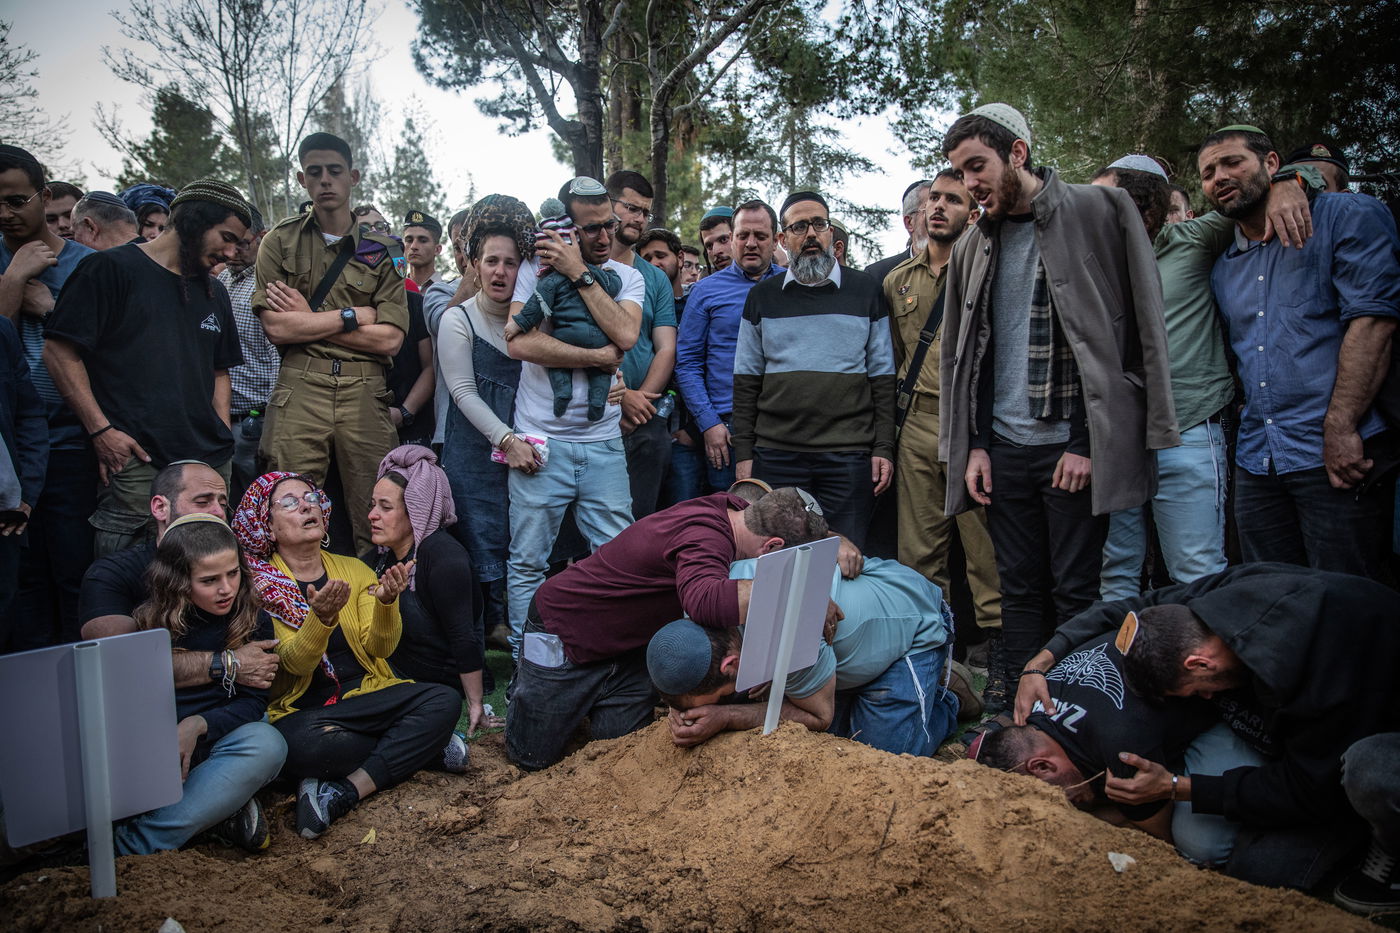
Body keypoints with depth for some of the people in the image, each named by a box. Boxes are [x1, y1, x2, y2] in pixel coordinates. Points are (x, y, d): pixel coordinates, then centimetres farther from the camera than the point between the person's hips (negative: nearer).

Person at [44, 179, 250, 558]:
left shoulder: (213, 292, 21)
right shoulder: (112, 269, 1)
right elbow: (59, 350, -4)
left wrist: (222, 436, 11)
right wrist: (101, 429, -11)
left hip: (209, 460, 6)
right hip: (136, 463, -5)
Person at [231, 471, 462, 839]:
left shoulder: (355, 570, 9)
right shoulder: (259, 585, -3)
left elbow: (380, 648, -3)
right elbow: (295, 662, -15)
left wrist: (386, 602, -24)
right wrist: (322, 618, -35)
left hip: (367, 696, 4)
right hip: (303, 710, -4)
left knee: (444, 700, -23)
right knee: (304, 744, -38)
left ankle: (344, 791, -23)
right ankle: (421, 744, -16)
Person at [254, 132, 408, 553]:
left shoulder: (381, 248, 11)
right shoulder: (280, 241, 10)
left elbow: (389, 339, 1)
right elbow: (277, 328, -2)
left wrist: (307, 320, -1)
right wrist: (353, 317, -2)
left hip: (365, 392, 1)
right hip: (300, 388, 0)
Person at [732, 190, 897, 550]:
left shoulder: (865, 291, 7)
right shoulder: (762, 297, 9)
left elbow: (883, 377, 6)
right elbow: (746, 381, 9)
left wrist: (884, 447, -2)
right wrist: (743, 452, 2)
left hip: (849, 456, -1)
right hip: (776, 455, 1)